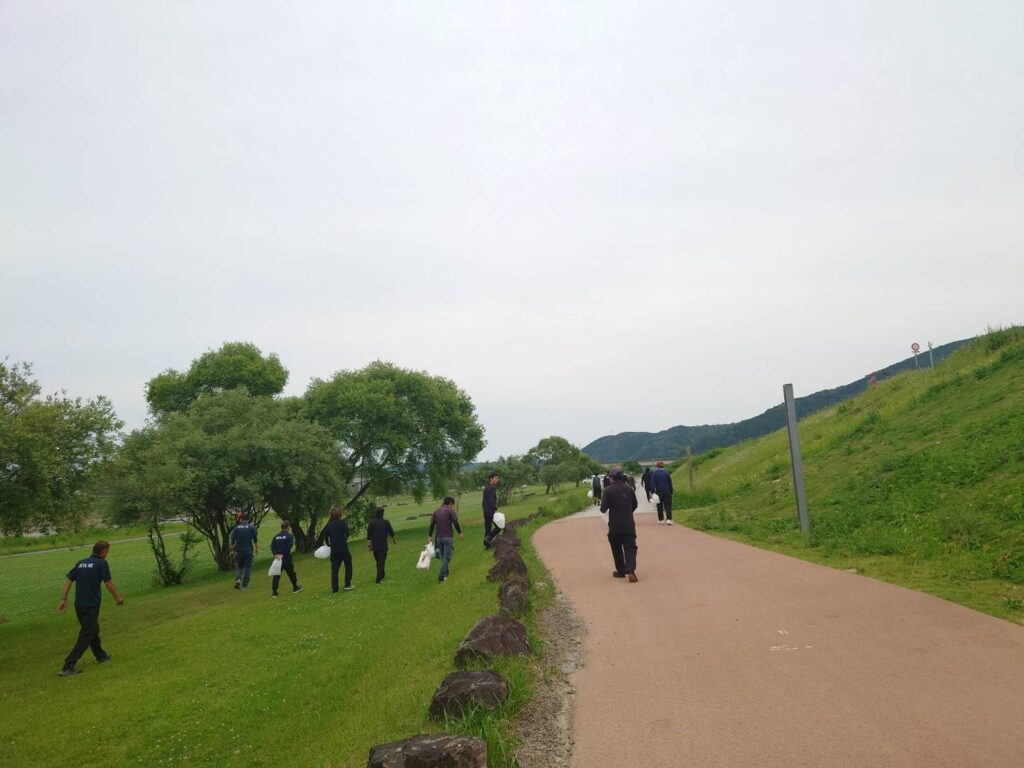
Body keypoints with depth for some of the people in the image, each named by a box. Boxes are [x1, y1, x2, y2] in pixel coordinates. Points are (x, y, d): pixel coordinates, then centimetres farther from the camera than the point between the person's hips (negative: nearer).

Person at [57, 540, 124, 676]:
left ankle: (101, 656, 38)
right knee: (85, 637, -2)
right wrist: (117, 597, 6)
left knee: (93, 630, 23)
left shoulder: (81, 563, 11)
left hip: (79, 605, 7)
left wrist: (64, 599, 9)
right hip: (91, 606, -7)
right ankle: (68, 666, -8)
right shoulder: (101, 563, -9)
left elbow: (68, 580, 7)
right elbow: (108, 584, -8)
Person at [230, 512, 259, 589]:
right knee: (248, 567, 5)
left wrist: (232, 550, 15)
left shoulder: (236, 528, 2)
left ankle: (238, 579, -6)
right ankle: (245, 585, 4)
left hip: (239, 551, 2)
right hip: (249, 551, -2)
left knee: (239, 566, 18)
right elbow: (255, 540, -5)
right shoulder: (252, 527, -3)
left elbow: (232, 541, 3)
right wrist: (257, 549, 3)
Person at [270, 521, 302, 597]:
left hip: (277, 558, 3)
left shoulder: (276, 537, 9)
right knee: (291, 573, 14)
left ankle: (274, 592, -2)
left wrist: (275, 554, -11)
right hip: (286, 559, -3)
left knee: (276, 575, 4)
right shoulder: (289, 536, -5)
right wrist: (283, 555, -15)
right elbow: (289, 547, -16)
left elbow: (272, 546, -2)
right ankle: (295, 587, 30)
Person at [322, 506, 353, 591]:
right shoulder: (343, 522, -10)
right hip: (343, 548, -4)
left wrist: (328, 545, 22)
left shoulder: (329, 524, 3)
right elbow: (346, 534, -18)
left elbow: (325, 536, 7)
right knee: (348, 566, 11)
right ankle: (348, 584, 8)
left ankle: (334, 587, 7)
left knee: (334, 568, 8)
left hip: (333, 549, 4)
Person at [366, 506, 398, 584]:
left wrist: (369, 544, 7)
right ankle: (379, 579, -8)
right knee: (381, 562, -2)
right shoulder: (386, 522, -8)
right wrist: (395, 540, 18)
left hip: (374, 546, 3)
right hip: (383, 546, -3)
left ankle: (381, 576, 32)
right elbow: (391, 533, 1)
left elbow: (368, 535, -1)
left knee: (378, 562, 18)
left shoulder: (371, 522, -2)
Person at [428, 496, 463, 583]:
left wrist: (430, 536, 12)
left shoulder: (436, 511, 10)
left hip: (439, 537, 6)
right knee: (446, 557, -4)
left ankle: (445, 573, 30)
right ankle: (441, 577, -12)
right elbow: (455, 523, -12)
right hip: (448, 537, -6)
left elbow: (432, 524, 8)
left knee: (442, 556, 19)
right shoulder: (450, 510, -7)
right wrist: (460, 533, 0)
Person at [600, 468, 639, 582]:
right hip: (629, 524, 2)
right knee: (630, 548, 1)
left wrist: (603, 508, 13)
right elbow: (634, 505, 13)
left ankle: (621, 571, 21)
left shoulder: (608, 490, -9)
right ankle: (631, 570, -18)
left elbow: (603, 508, -11)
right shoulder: (630, 489, 2)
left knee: (617, 549, 14)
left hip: (615, 526, -2)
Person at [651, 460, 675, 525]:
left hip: (659, 492, 0)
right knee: (668, 506, 0)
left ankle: (660, 520, 14)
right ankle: (669, 519, -15)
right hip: (667, 492, 0)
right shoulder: (667, 472, -2)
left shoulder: (654, 473, -6)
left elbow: (652, 484, -10)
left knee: (660, 507, 11)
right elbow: (670, 483, 2)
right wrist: (671, 491, 9)